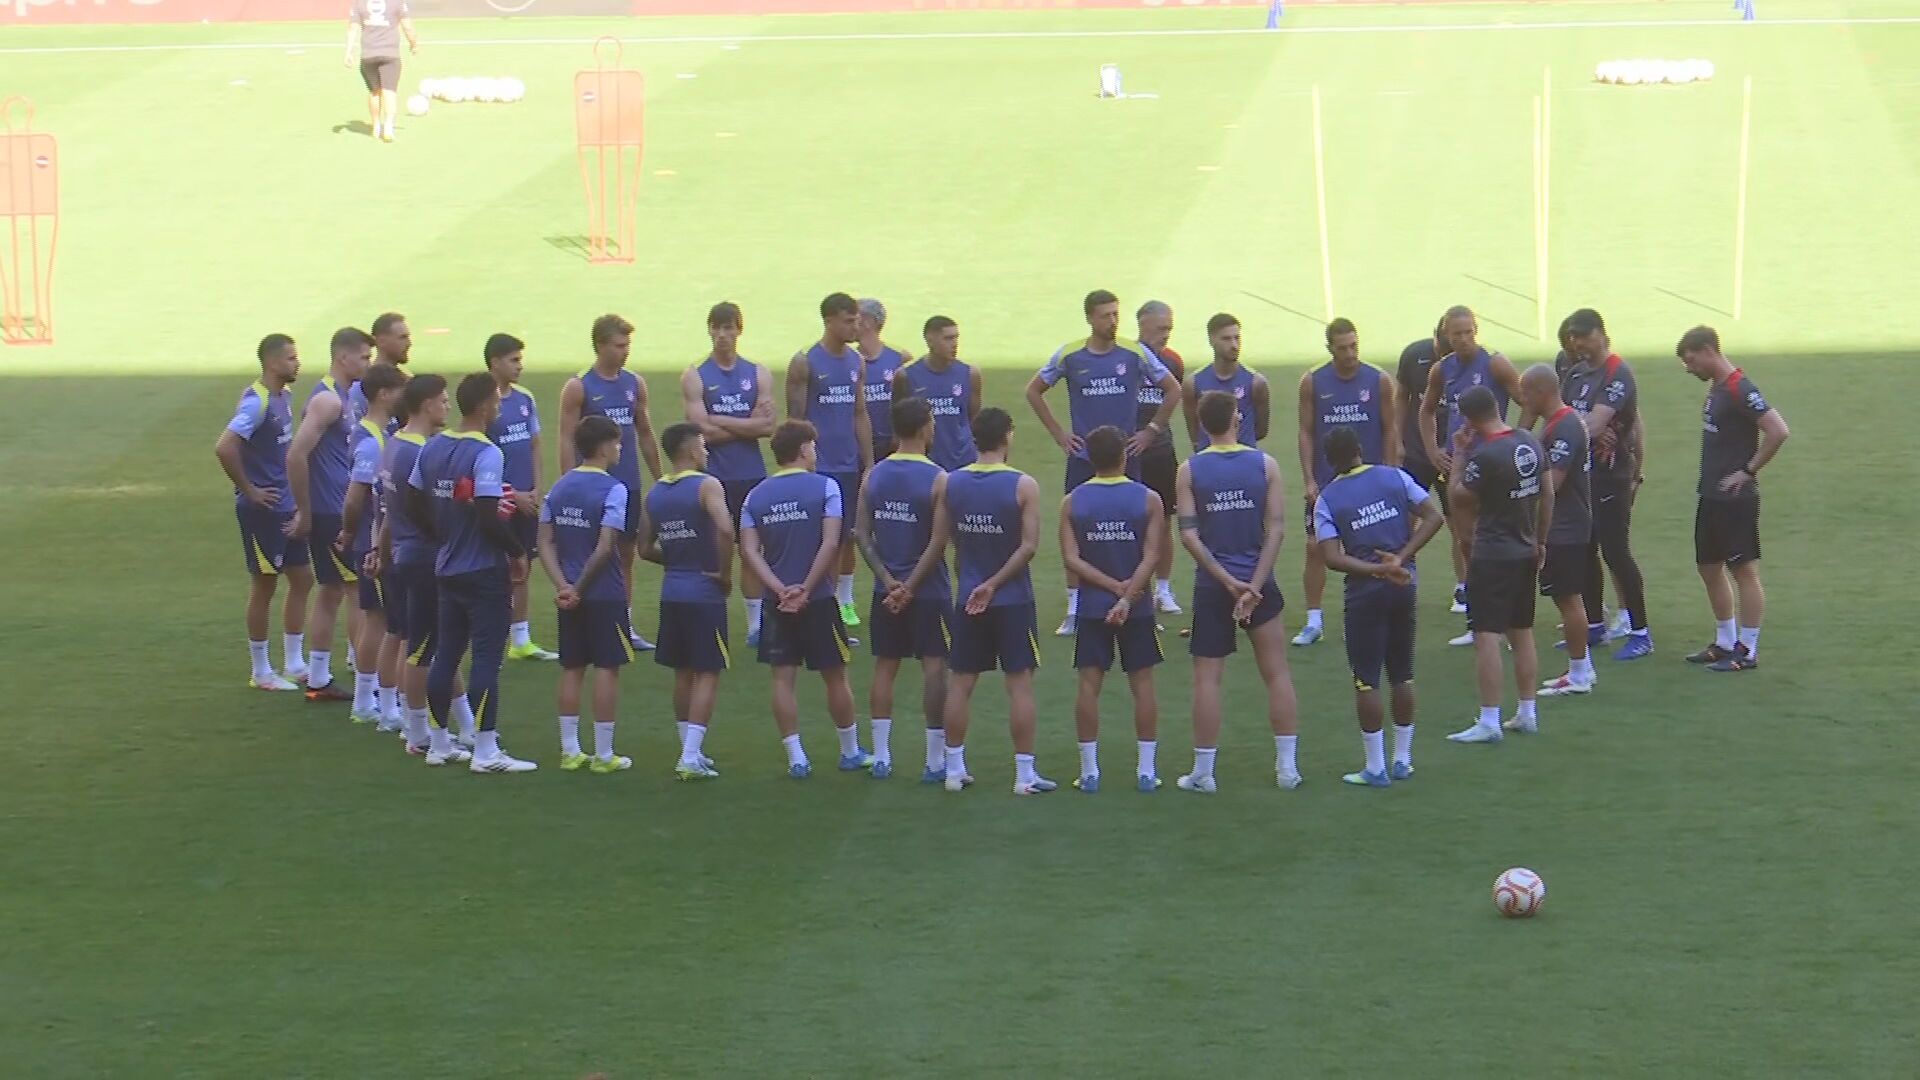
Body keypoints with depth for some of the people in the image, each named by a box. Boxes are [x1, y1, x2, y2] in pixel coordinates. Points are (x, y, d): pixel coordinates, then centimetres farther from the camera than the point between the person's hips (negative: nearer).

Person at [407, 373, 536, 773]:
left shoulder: (432, 448, 5)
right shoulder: (486, 454, -19)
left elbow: (414, 504, 10)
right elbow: (489, 516, -24)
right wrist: (517, 552, -10)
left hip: (447, 570, 8)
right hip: (485, 571, -8)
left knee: (445, 655, 14)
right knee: (486, 658, -4)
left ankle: (440, 743, 21)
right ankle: (485, 751, -4)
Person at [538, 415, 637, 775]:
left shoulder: (559, 488, 7)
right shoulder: (613, 490, -14)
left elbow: (545, 542, 3)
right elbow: (605, 548, -20)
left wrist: (563, 585, -5)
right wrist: (581, 587, -11)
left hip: (571, 597, 6)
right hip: (605, 595, -6)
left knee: (572, 669, 12)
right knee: (607, 669, 1)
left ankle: (570, 751, 14)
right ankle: (603, 755, 3)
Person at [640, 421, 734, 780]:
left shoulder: (655, 493, 9)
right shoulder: (707, 486, -11)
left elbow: (646, 548, 11)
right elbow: (724, 529, -27)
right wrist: (725, 573, -14)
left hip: (671, 591, 6)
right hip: (704, 592, -6)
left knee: (683, 673, 16)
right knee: (708, 674, -2)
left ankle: (690, 750, 23)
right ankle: (691, 758, -8)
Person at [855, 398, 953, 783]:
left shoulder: (874, 475, 2)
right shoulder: (937, 480, -12)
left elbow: (861, 534, -1)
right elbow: (938, 542, -17)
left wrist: (888, 580, -4)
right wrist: (910, 587, -12)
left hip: (886, 591, 5)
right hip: (928, 591, -5)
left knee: (885, 667, 12)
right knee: (934, 667, 0)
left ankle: (881, 756, 13)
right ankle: (935, 761, 0)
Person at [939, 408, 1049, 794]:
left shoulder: (950, 484, 0)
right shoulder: (1022, 486, -11)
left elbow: (949, 544, 7)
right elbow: (1029, 545, -16)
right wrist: (993, 585, -11)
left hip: (968, 599, 4)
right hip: (1012, 600, -3)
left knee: (960, 683, 11)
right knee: (1019, 683, 2)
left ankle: (954, 769, 16)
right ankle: (1025, 774, 3)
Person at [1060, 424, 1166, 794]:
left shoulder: (1072, 502, -2)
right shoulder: (1148, 499, -5)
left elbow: (1071, 558, -8)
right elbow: (1151, 557, -12)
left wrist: (1114, 586, -10)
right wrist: (1127, 596, -16)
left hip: (1091, 607, 1)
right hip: (1138, 609, -1)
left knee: (1089, 685, 4)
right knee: (1142, 684, 6)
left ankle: (1089, 770, 3)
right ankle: (1146, 770, 7)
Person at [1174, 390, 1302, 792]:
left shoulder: (1190, 471, -3)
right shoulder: (1265, 465, -2)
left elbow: (1188, 534, -9)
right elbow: (1276, 529, -8)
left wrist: (1228, 581, -9)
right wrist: (1254, 586, -10)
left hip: (1212, 585, -1)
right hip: (1258, 580, 1)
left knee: (1207, 678, 4)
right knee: (1277, 673, 10)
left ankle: (1203, 772, 4)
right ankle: (1287, 767, 10)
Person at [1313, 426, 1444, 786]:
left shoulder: (1327, 499, -6)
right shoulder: (1395, 477, 2)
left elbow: (1331, 557, -15)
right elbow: (1433, 517, -4)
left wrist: (1378, 569, -15)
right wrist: (1400, 560, -7)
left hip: (1365, 593, -4)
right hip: (1404, 587, 4)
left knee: (1366, 680, 2)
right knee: (1402, 675, 14)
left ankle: (1375, 767, 2)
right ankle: (1402, 760, 21)